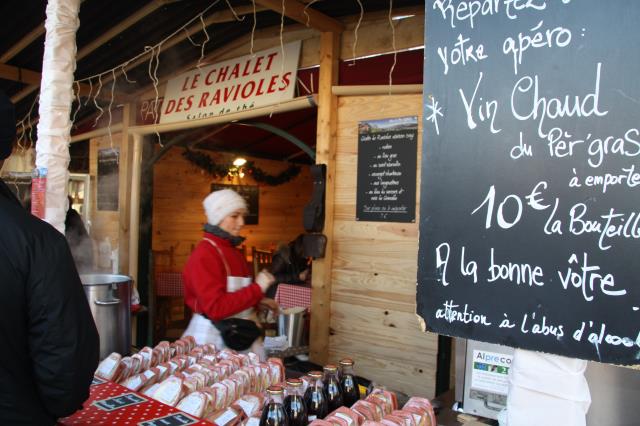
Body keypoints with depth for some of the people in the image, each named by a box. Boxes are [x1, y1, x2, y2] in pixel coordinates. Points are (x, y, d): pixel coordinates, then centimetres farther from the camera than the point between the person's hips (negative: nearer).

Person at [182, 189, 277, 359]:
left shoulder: (233, 251, 10)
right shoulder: (204, 254, -14)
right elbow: (216, 308, -22)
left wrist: (258, 302, 5)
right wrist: (257, 288, -17)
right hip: (213, 338, -7)